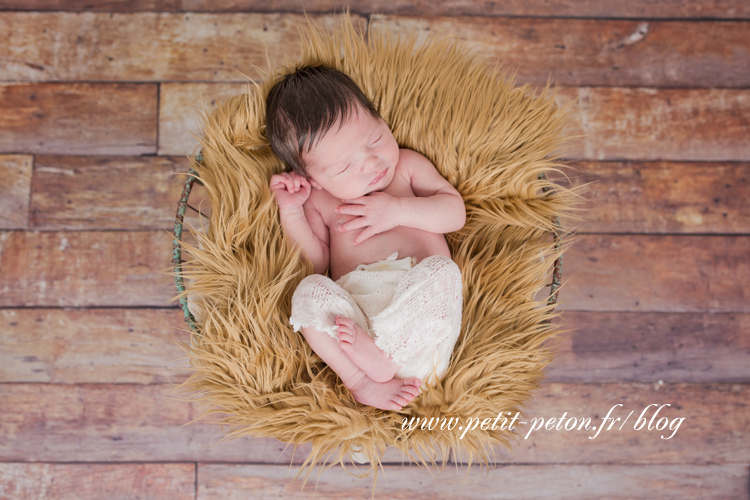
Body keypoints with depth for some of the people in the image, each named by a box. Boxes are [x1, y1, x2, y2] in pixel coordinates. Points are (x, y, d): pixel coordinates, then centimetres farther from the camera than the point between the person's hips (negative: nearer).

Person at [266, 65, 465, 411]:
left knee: (442, 270, -30)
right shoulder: (317, 201, 16)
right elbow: (315, 263, 8)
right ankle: (362, 381, -32)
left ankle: (376, 353, -33)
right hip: (353, 308, 0)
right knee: (309, 291, -27)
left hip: (420, 306, 0)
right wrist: (290, 211, 1)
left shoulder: (407, 165, 16)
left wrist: (397, 210, -5)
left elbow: (456, 212, 7)